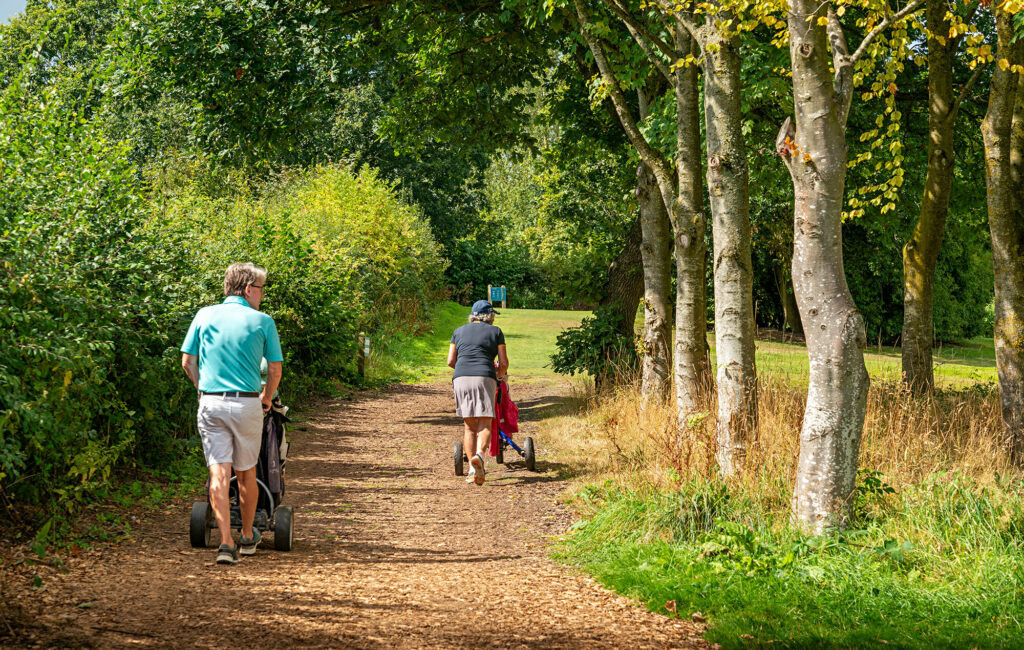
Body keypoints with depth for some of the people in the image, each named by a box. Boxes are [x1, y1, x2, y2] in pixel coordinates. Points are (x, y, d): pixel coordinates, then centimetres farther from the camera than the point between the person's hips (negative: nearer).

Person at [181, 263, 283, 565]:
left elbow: (187, 362, 7)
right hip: (247, 404, -1)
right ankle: (247, 537, 29)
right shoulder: (262, 321, 1)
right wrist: (266, 398, 22)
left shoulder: (205, 316, 6)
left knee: (219, 472, -3)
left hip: (211, 404, 1)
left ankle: (226, 542, -14)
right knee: (246, 472, 15)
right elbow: (275, 370, 3)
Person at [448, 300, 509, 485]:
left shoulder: (459, 331, 20)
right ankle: (479, 455, -32)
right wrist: (500, 375, 29)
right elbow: (504, 362, 9)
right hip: (484, 379, -3)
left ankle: (472, 470, 3)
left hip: (461, 379, 3)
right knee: (485, 425, -4)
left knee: (469, 426, 10)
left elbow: (450, 361, 15)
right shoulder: (495, 331, 13)